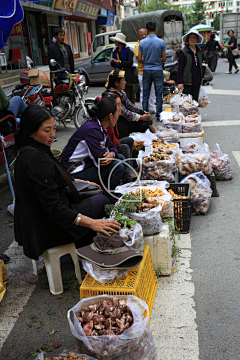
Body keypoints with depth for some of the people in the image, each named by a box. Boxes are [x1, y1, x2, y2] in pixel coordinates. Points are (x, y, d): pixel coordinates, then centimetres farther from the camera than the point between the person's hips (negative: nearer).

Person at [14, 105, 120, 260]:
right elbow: (53, 207, -31)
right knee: (102, 201, 4)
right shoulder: (35, 159, -29)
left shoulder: (29, 152, 3)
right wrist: (91, 223, -34)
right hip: (47, 227, -10)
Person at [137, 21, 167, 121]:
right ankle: (158, 115, 8)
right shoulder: (161, 42, -6)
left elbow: (139, 59, 0)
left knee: (145, 94, 8)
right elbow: (164, 58, -3)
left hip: (146, 70, 2)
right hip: (158, 70, -2)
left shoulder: (142, 42, -2)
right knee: (158, 94, 5)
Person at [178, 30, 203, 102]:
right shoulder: (184, 52, -7)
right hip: (187, 82, -6)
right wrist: (180, 82, -17)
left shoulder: (199, 52, 13)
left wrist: (200, 79, 17)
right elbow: (180, 68, -10)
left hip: (197, 82, 6)